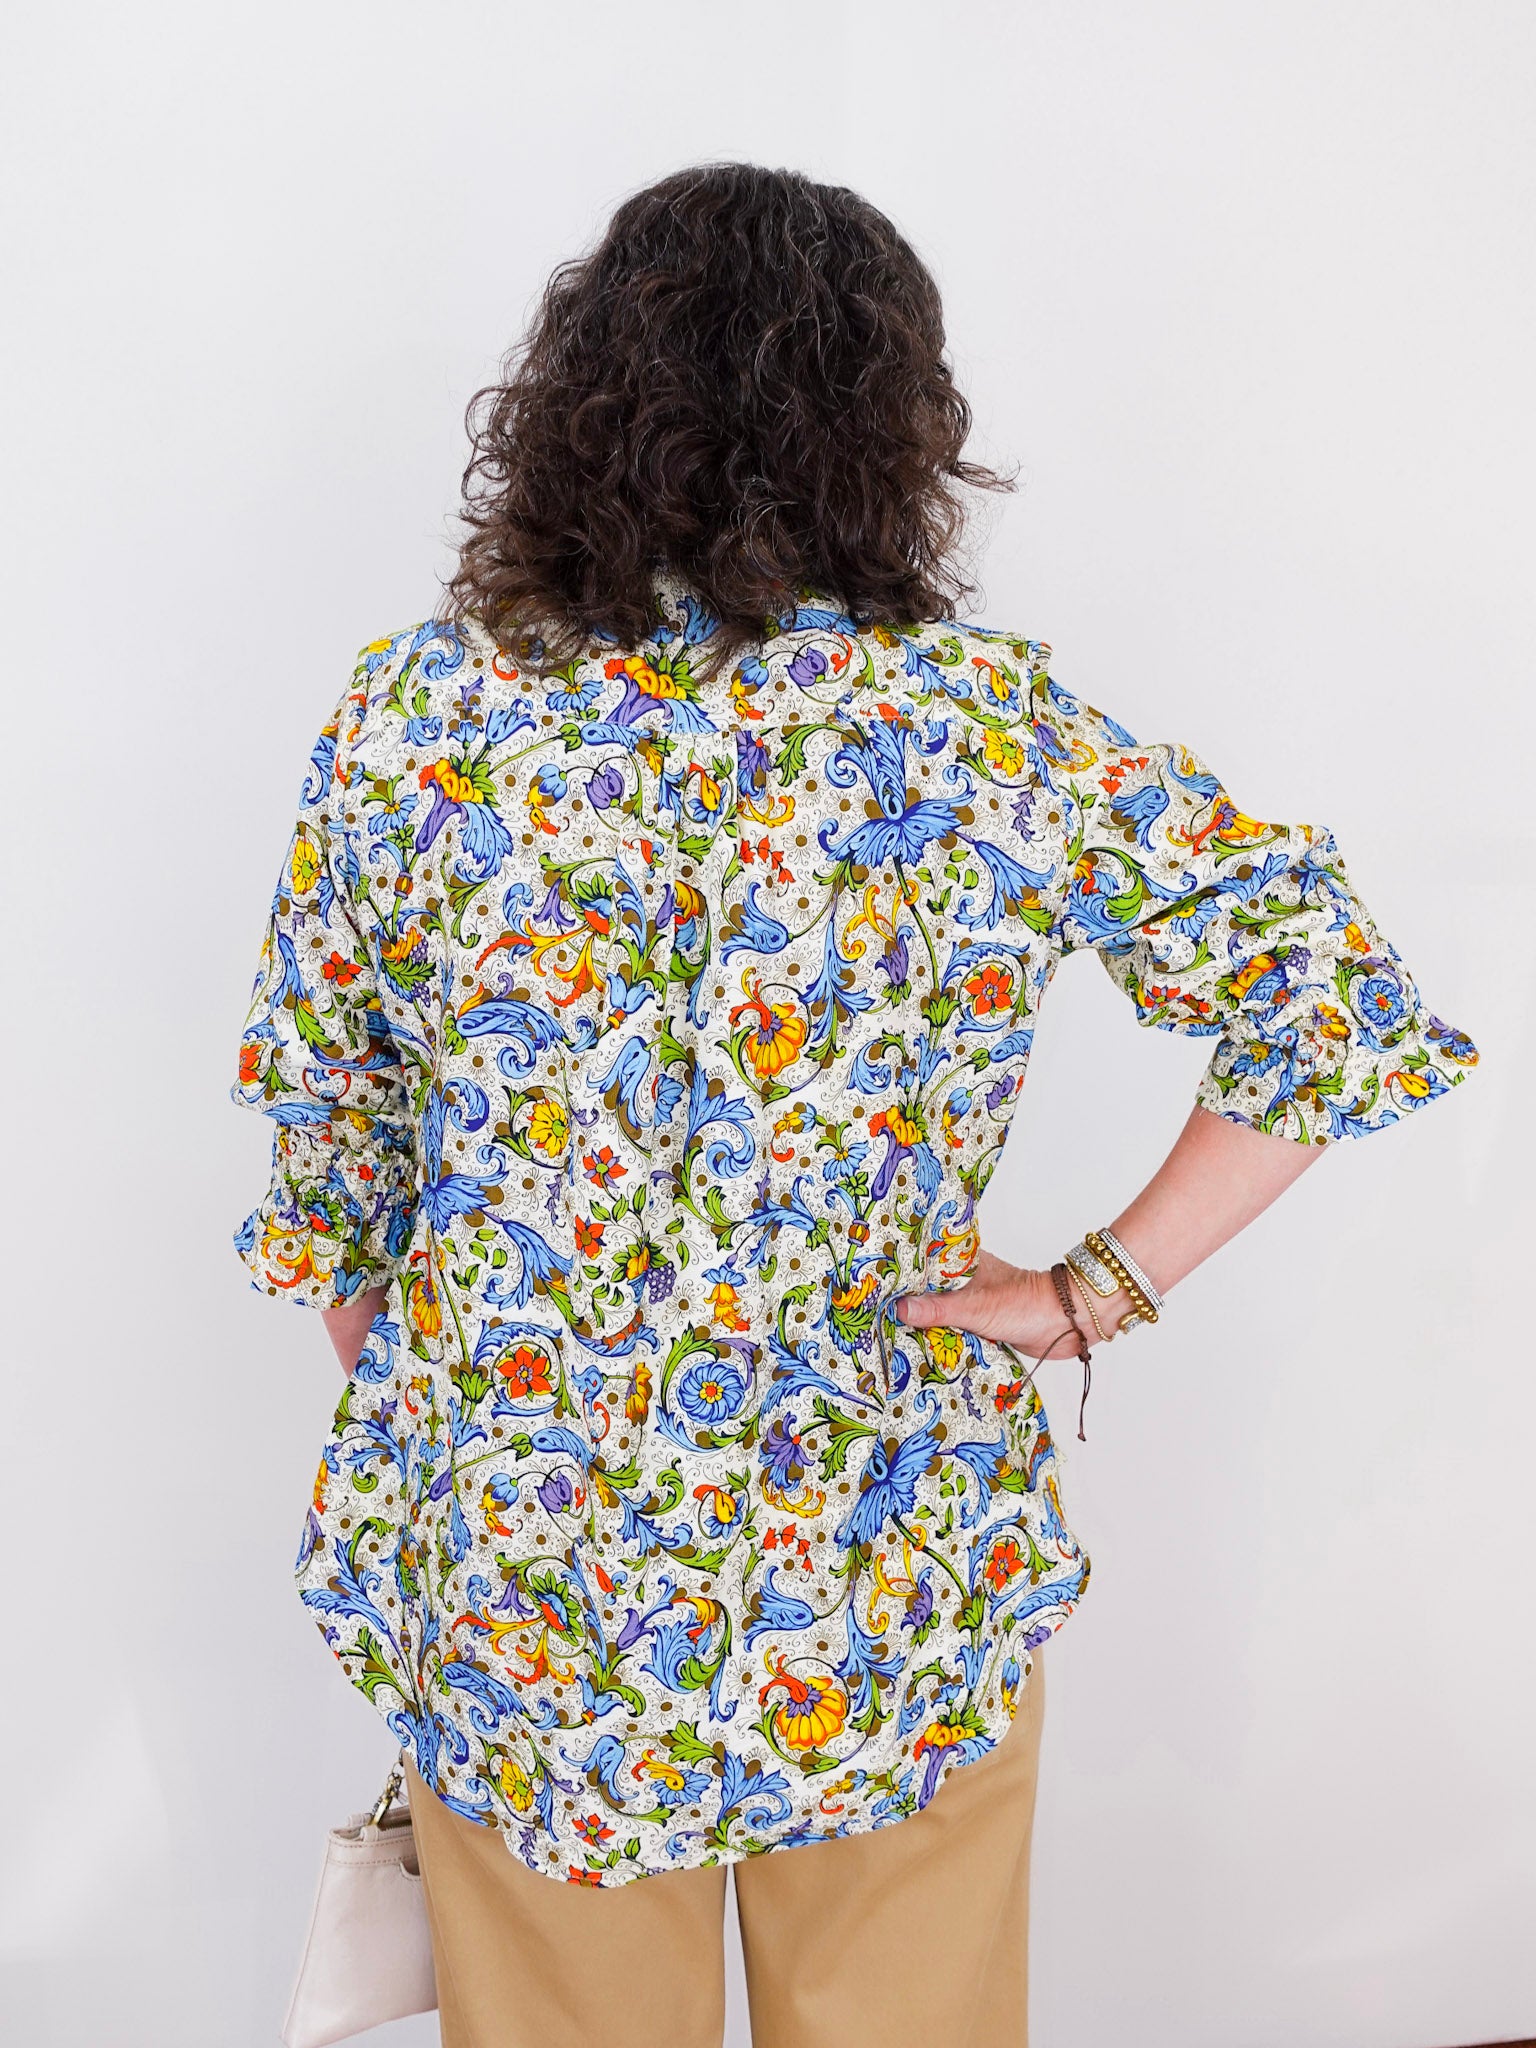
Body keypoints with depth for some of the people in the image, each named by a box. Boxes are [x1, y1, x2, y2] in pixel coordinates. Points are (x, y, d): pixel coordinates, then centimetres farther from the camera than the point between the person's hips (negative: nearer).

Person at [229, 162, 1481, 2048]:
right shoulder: (984, 726, -13)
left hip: (506, 1580, 2)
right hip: (881, 1601, -1)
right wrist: (1104, 1286, -7)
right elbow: (1343, 1001, -12)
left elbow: (326, 1165, -2)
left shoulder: (414, 709, -10)